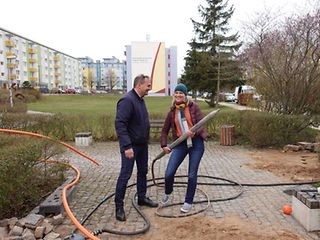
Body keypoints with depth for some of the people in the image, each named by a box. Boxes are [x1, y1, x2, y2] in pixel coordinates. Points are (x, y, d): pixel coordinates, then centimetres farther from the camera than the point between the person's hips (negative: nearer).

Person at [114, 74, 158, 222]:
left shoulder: (140, 99, 10)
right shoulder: (127, 100, -20)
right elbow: (120, 124, -26)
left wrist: (145, 139, 17)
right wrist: (127, 146, -30)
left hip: (142, 144, 10)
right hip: (130, 145, -9)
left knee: (143, 171, 17)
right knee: (125, 175, -2)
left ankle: (142, 198, 33)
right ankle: (119, 206, 11)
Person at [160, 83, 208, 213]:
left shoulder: (193, 107, -4)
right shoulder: (172, 111, 5)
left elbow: (202, 124, -9)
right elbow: (165, 130, 11)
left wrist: (194, 132, -29)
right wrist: (164, 145, -1)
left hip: (196, 143, -2)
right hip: (181, 144, 2)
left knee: (192, 175, 5)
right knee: (169, 173, -4)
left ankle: (188, 202, 26)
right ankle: (167, 193, 29)